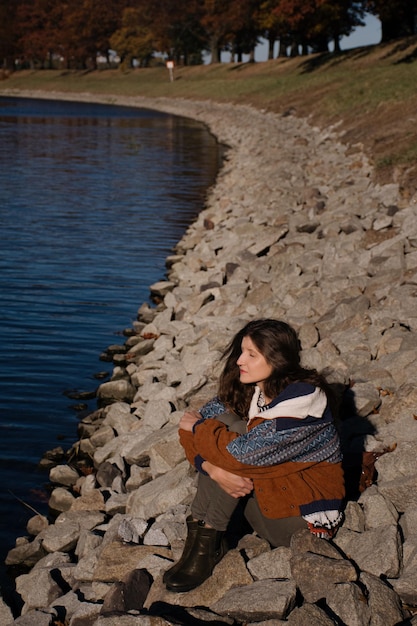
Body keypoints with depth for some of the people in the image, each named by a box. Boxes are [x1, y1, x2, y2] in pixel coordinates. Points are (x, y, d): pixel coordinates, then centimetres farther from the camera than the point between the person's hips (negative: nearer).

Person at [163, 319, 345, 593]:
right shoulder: (247, 388, -2)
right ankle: (199, 532, -16)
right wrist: (215, 470, -24)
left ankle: (208, 543, -18)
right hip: (261, 488, 7)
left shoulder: (304, 399, -24)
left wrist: (199, 427, -15)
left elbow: (248, 453, -31)